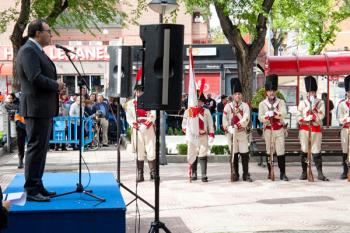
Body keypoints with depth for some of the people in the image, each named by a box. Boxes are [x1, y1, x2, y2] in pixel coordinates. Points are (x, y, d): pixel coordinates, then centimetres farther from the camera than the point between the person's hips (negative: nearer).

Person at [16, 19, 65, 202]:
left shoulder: (37, 50, 19)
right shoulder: (28, 50, -13)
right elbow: (35, 78, -23)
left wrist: (56, 84, 5)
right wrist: (56, 85, -11)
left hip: (44, 109, 10)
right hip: (36, 109, -10)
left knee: (41, 148, 14)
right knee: (36, 147, -8)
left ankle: (38, 186, 21)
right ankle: (31, 190, -4)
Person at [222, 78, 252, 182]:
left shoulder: (245, 106, 3)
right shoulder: (228, 106, 5)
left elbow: (246, 119, -12)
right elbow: (224, 120, -2)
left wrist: (236, 126, -24)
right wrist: (229, 129, -18)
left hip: (242, 133, 0)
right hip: (231, 134, 0)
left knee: (245, 154, -2)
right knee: (233, 154, 5)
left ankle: (246, 175, 5)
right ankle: (235, 175, 12)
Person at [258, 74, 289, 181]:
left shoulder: (281, 102, 5)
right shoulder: (262, 104, 5)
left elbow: (284, 114, -12)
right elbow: (260, 118, -4)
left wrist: (275, 113, -30)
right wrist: (267, 116, -24)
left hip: (279, 130, 0)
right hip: (268, 130, 0)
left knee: (280, 151, -4)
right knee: (269, 152, 5)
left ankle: (282, 173, 0)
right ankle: (270, 173, 13)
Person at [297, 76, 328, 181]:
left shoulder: (320, 103, 6)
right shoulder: (302, 103, 7)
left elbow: (321, 116, -5)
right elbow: (299, 117, 1)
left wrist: (313, 107, -13)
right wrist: (305, 119, -17)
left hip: (316, 129, -1)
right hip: (304, 129, 1)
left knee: (316, 152, -3)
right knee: (304, 151, 4)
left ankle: (320, 174, -1)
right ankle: (304, 173, 10)